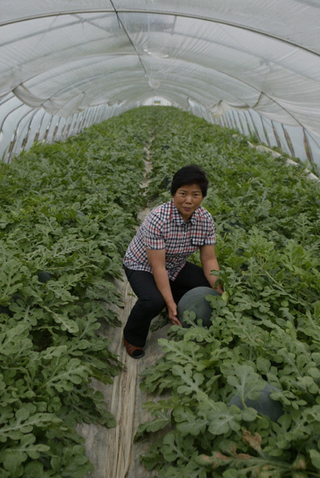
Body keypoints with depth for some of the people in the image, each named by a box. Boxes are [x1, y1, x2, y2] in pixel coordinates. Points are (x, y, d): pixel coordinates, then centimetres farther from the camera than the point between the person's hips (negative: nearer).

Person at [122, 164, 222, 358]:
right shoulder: (157, 219, -32)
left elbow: (209, 259, -11)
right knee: (154, 301, -33)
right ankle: (132, 338, -1)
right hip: (142, 266, -5)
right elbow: (158, 267, -32)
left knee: (210, 285, -13)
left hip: (175, 267, 6)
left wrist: (221, 292, -23)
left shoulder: (206, 219, -14)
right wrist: (170, 304, -36)